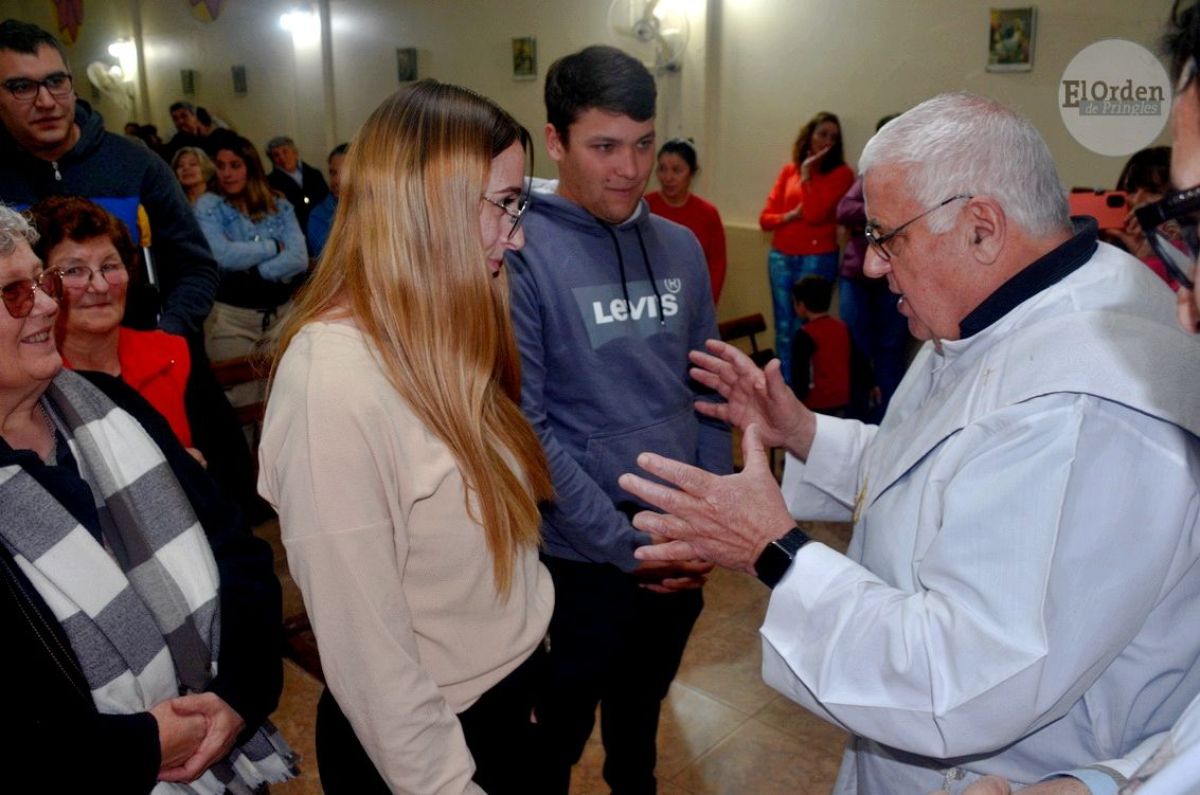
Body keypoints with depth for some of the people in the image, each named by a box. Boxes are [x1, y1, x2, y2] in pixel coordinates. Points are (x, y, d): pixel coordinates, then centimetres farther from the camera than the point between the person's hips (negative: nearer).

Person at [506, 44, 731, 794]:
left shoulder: (681, 246, 2)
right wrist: (624, 543, -17)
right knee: (559, 729, 18)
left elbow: (706, 388, 7)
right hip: (581, 557, -5)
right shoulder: (521, 253, -16)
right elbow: (524, 426, -19)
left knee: (643, 703, 27)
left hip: (680, 552, 5)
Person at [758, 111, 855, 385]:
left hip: (817, 258, -4)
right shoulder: (788, 170, 9)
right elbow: (765, 218, 7)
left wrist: (807, 173, -9)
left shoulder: (840, 173, -3)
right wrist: (790, 215, -11)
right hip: (781, 257, 4)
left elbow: (814, 214, -15)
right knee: (784, 330, 9)